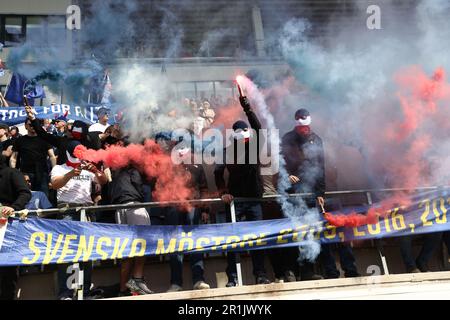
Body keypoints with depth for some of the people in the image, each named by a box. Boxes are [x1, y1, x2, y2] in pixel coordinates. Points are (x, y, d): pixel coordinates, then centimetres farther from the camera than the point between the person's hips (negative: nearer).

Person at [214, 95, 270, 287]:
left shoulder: (254, 146, 9)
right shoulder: (229, 150, 2)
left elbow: (258, 128, -6)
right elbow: (218, 172, -5)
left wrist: (248, 109, -12)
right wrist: (223, 192, -16)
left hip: (254, 199, 2)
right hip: (235, 199, -2)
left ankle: (260, 275, 3)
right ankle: (232, 278, -2)